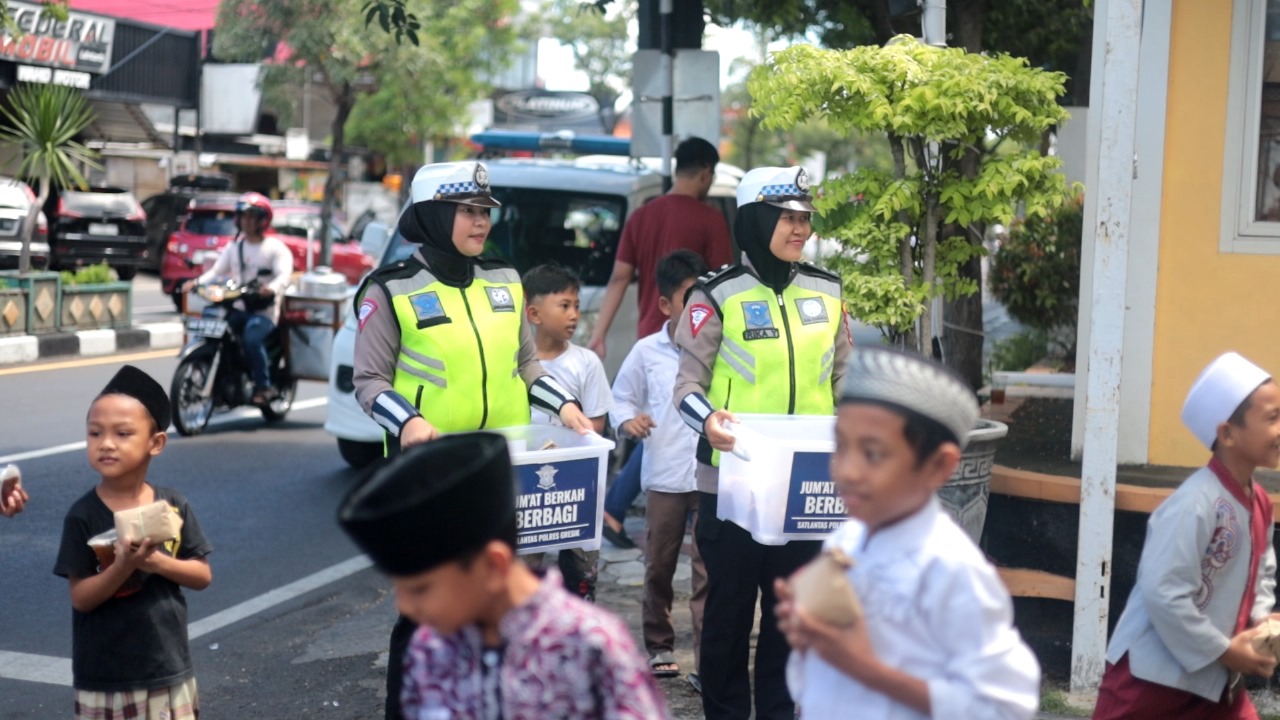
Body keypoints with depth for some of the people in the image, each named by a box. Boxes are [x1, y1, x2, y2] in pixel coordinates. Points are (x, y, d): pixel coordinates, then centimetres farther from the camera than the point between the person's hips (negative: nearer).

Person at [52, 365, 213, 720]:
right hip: (106, 674, -2)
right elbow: (80, 597, -12)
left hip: (169, 667, 3)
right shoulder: (83, 515, -11)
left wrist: (156, 561, -19)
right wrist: (123, 566, -28)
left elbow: (203, 575, -1)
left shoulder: (173, 505, -3)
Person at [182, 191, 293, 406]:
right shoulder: (234, 247, 16)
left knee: (252, 338, -33)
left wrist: (272, 288, -39)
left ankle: (263, 387, -20)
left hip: (264, 310, -5)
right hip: (237, 308, 6)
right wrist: (196, 282, -13)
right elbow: (217, 271, 7)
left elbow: (284, 275, -16)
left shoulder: (275, 248, -1)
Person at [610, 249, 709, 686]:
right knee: (658, 567, 15)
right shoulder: (647, 352, 2)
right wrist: (627, 421, -10)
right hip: (664, 478, 2)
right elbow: (621, 398, 10)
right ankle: (658, 648, 31)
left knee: (708, 570, -3)